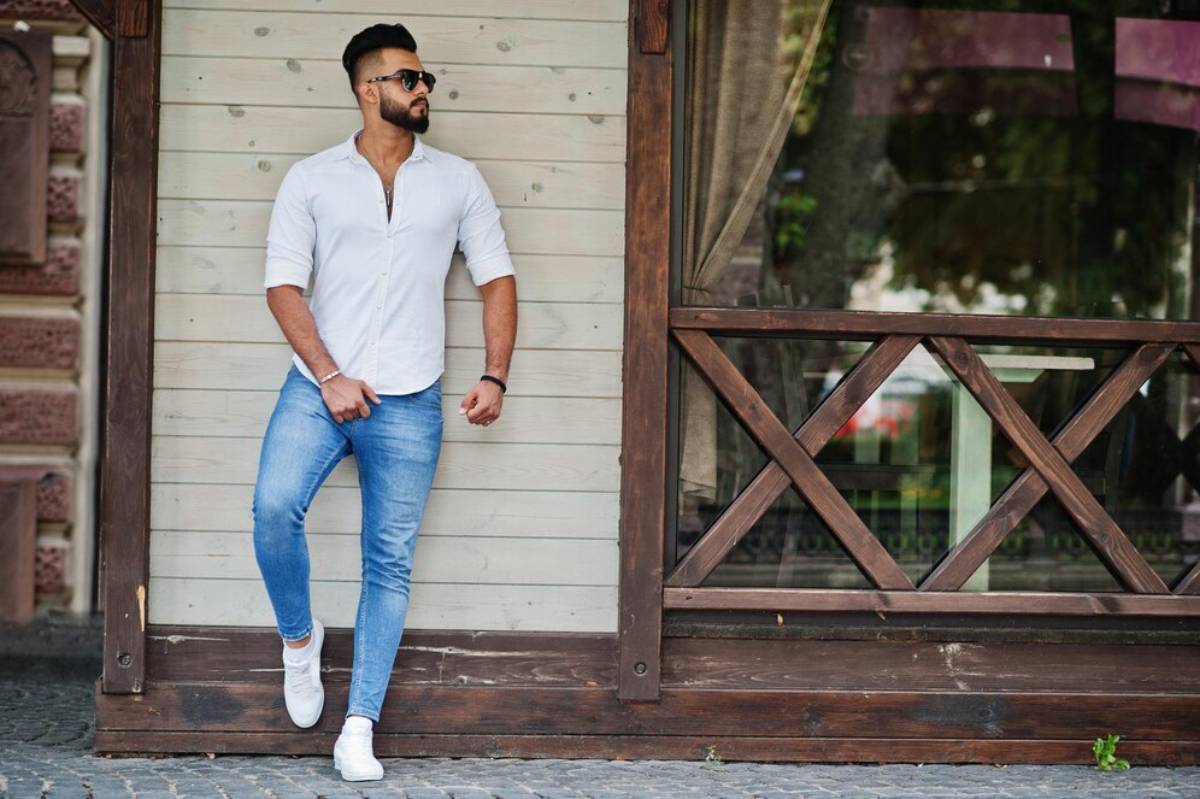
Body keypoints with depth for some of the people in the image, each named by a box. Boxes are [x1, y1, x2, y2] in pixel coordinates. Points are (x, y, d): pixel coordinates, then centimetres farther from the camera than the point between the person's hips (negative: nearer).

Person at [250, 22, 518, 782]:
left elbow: (498, 279, 10)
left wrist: (495, 377, -2)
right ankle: (300, 635, 4)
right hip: (320, 386, -1)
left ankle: (359, 729, 5)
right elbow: (284, 285, -1)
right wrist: (329, 377, -13)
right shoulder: (312, 179, 4)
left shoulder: (458, 180, 9)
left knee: (390, 561, 0)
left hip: (409, 403, 1)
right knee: (275, 506, -24)